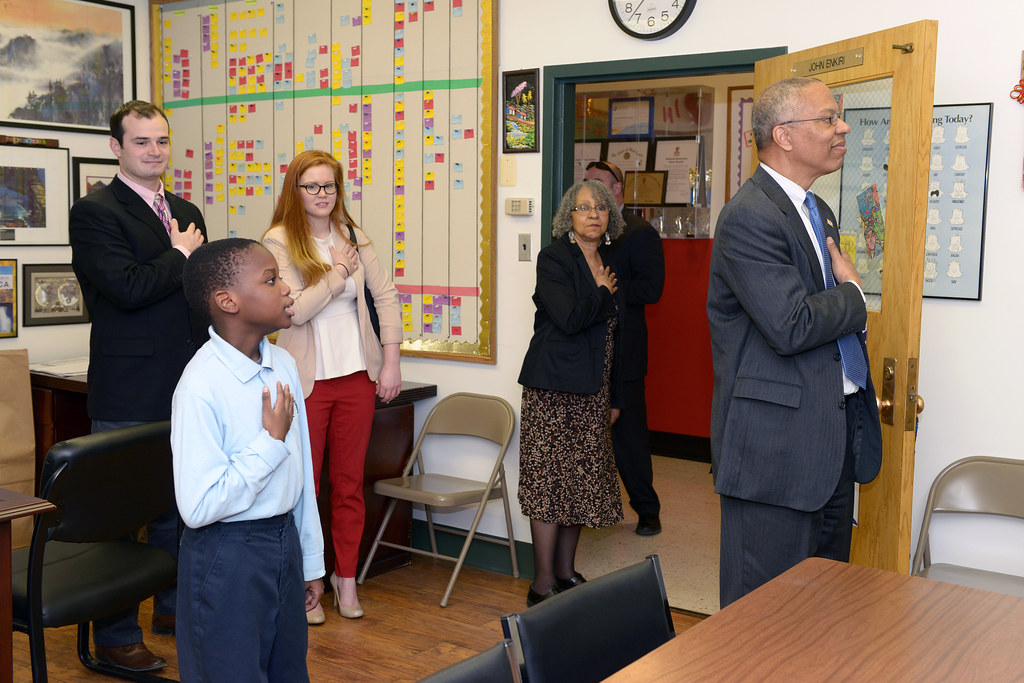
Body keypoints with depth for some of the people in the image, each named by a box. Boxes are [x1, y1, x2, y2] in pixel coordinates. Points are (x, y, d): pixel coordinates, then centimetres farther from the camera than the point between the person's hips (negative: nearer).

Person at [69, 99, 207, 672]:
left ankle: (174, 605, 35)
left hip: (188, 389, 7)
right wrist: (180, 256, -8)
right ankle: (116, 635, 15)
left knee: (179, 506, 18)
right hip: (130, 395, -7)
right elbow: (127, 288, -22)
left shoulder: (187, 213, 15)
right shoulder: (94, 212, -8)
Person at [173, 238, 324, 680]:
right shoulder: (202, 385, -22)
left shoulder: (284, 365, 2)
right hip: (227, 556, -7)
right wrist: (272, 440, -20)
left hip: (285, 541, 7)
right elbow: (199, 506, -25)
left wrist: (311, 561, 15)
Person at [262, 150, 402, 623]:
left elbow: (385, 296, 10)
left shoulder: (353, 237, 8)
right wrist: (339, 271, -9)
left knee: (350, 483, 10)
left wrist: (391, 361, 4)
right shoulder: (278, 241, -6)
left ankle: (346, 577, 23)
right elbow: (295, 310, -16)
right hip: (307, 381, -4)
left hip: (357, 376, 4)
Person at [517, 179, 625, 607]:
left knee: (582, 480, 10)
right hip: (554, 388, -7)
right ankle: (543, 583, 2)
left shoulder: (610, 264, 15)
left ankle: (565, 571, 22)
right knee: (549, 483, -4)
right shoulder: (553, 258, -6)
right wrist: (602, 292, -4)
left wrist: (615, 397, 17)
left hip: (593, 391, 7)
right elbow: (570, 319, -21)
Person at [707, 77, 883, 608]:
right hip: (778, 440, -9)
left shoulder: (817, 211, 17)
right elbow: (790, 326, -24)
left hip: (835, 432, 10)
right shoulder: (750, 217, -15)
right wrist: (853, 295, -6)